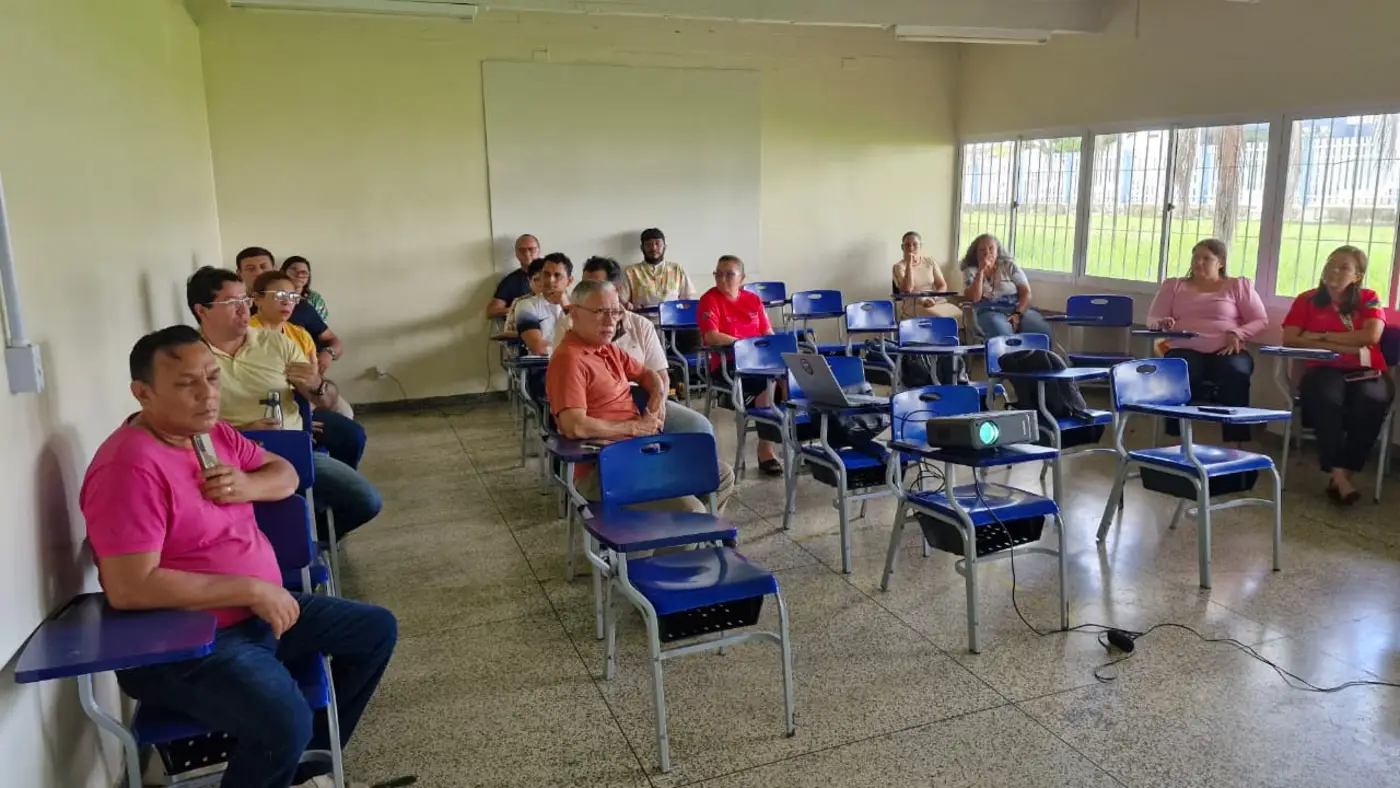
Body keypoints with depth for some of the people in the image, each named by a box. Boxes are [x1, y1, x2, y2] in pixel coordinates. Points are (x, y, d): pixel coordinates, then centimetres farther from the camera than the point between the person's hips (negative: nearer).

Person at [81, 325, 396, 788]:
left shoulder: (211, 433, 4)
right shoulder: (131, 467, -23)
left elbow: (284, 473, 16)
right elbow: (129, 588, -29)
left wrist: (249, 485, -9)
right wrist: (252, 590, -25)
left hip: (259, 612, 9)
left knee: (376, 630, 12)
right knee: (286, 725, -32)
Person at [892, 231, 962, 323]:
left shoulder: (930, 262, 13)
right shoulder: (899, 267, 1)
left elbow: (942, 285, 9)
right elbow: (907, 289, -15)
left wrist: (934, 298, -11)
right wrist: (909, 264, -15)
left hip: (936, 302, 4)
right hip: (913, 306, -4)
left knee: (959, 315, -26)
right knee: (939, 318, -34)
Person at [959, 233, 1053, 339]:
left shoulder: (1009, 265, 12)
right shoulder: (970, 271, 10)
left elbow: (1026, 293, 4)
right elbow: (974, 298, -6)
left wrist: (1018, 314, -14)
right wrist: (981, 271, -9)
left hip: (1018, 309, 2)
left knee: (1043, 332, -28)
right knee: (1003, 337, -38)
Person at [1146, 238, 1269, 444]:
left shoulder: (1239, 285, 16)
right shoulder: (1174, 285, 20)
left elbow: (1261, 320, 11)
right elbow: (1152, 320, 12)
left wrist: (1238, 333, -10)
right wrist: (1162, 323, -14)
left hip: (1226, 351, 0)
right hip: (1185, 349, 0)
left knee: (1237, 375, -36)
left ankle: (1236, 442, -31)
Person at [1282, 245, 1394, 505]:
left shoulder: (1369, 298, 12)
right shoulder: (1307, 300, 11)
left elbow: (1372, 336, -6)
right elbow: (1289, 339, -3)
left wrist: (1321, 337, -5)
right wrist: (1341, 346, -9)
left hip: (1366, 371, 1)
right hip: (1324, 368, -1)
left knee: (1372, 400, -35)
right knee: (1326, 397, -37)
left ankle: (1346, 472, -24)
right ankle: (1337, 473, -32)